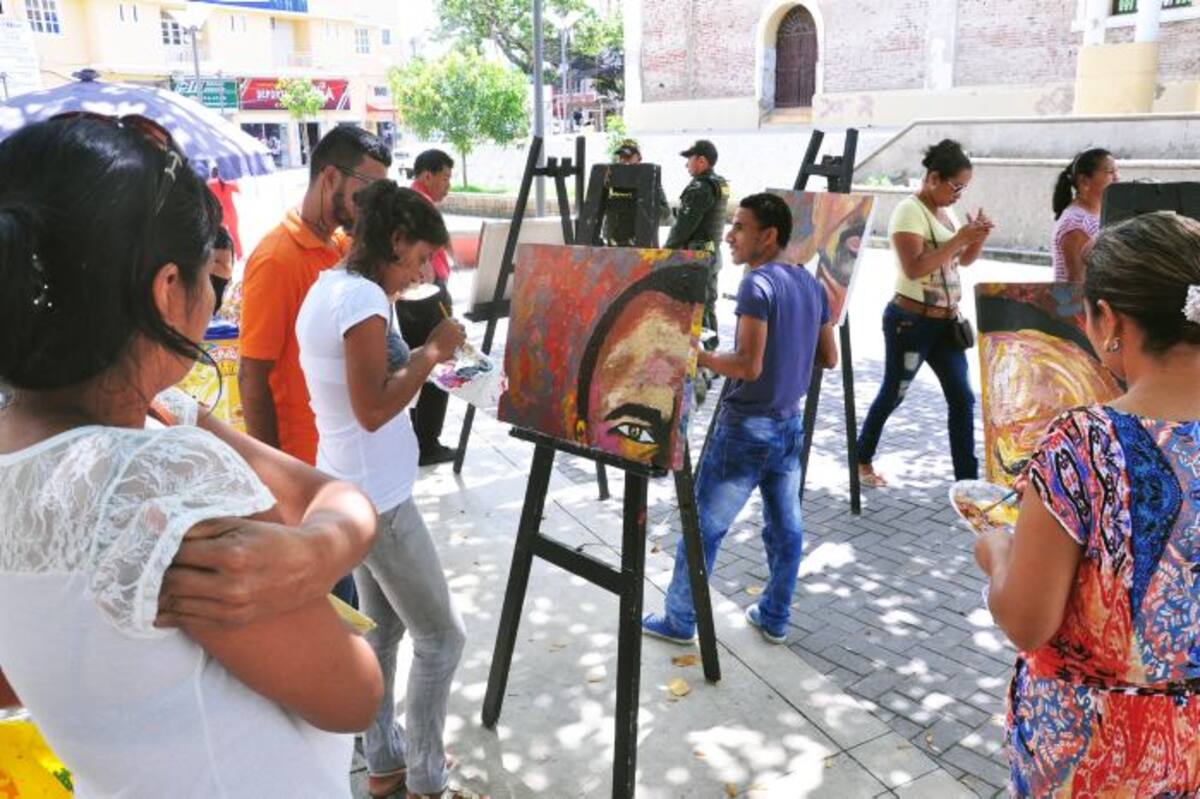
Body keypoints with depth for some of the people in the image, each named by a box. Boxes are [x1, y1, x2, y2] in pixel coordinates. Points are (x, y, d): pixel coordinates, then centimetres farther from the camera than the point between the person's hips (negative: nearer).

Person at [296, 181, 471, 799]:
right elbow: (373, 409, -25)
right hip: (378, 499, -10)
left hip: (352, 490, 10)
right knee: (441, 637, 4)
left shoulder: (328, 287, 8)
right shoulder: (363, 298, -21)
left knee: (381, 628, 20)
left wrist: (419, 359, 6)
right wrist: (432, 353, -16)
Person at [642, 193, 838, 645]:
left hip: (747, 426, -8)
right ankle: (775, 618, 29)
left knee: (703, 527, 5)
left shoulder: (757, 284, -18)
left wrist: (696, 355, -11)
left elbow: (749, 366, -23)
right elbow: (829, 359, 12)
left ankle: (679, 621, 17)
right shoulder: (811, 284, 7)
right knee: (785, 527, 16)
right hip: (790, 424, 8)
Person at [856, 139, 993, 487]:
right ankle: (862, 459, 28)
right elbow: (914, 267, -26)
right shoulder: (910, 210, -14)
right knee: (893, 394, 7)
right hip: (910, 322, -8)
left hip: (946, 322, 8)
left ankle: (967, 478, 10)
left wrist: (978, 237, -2)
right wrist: (959, 238, -24)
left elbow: (964, 260, 17)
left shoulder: (945, 210, 11)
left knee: (962, 398, 4)